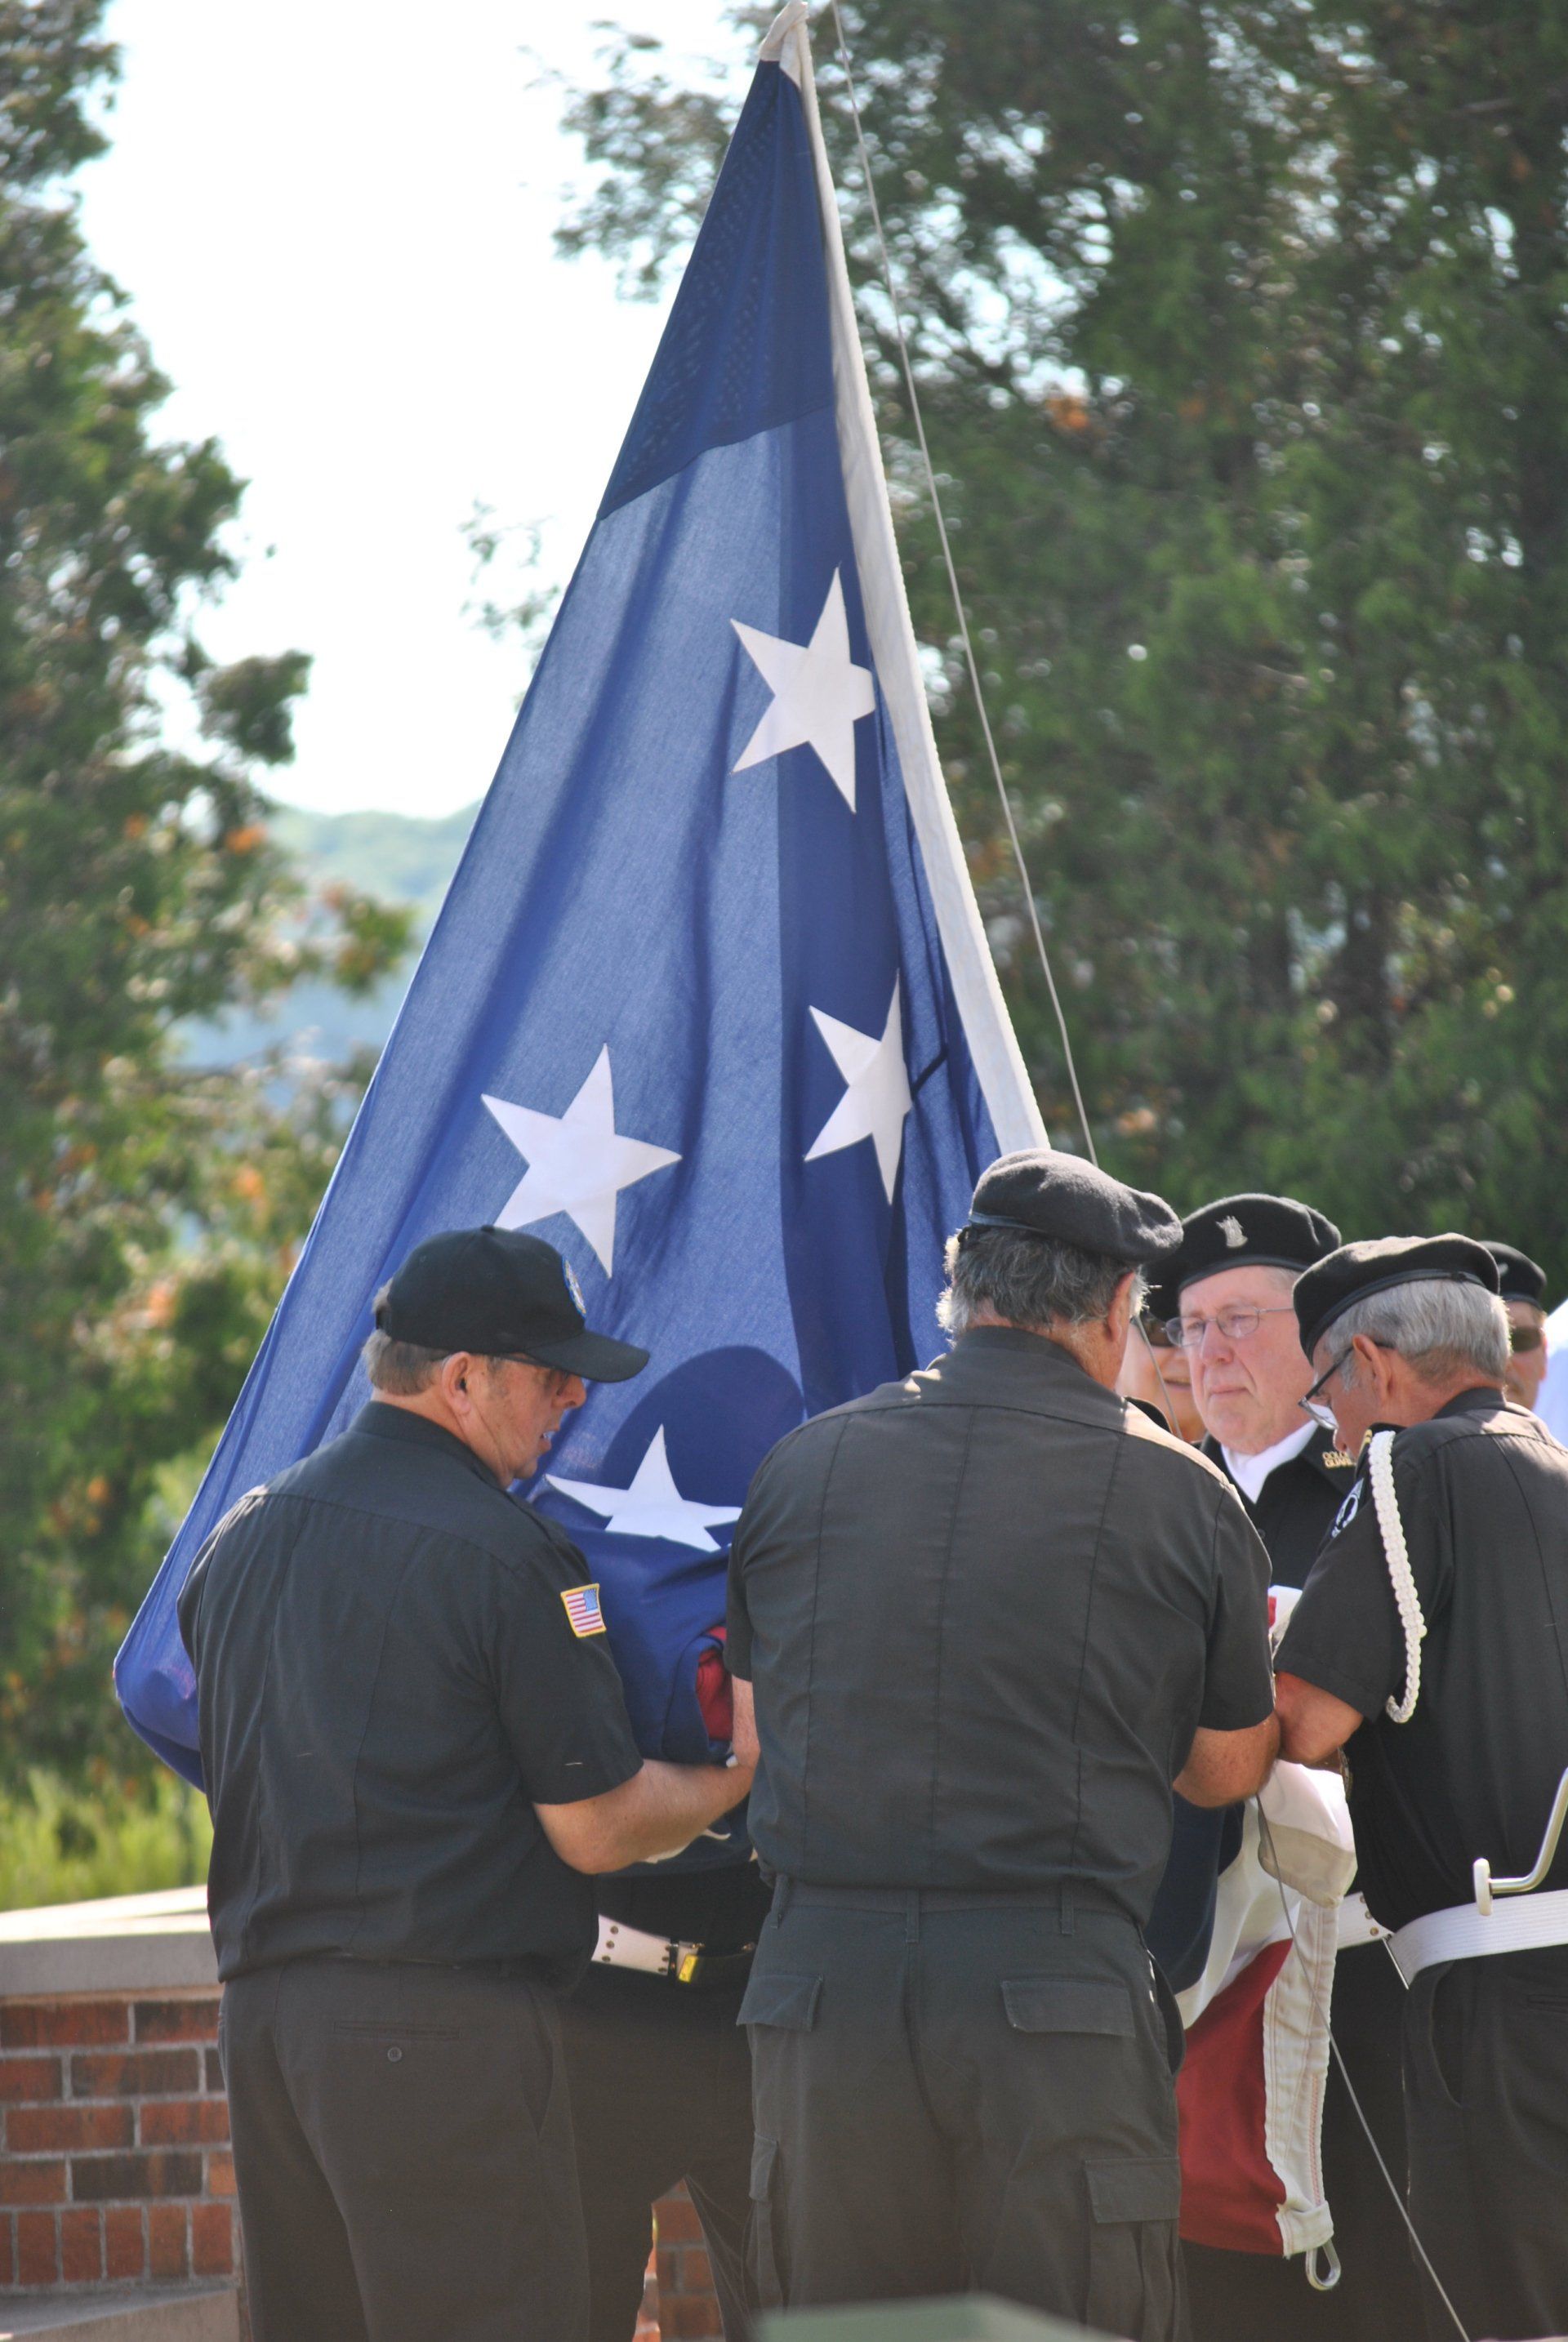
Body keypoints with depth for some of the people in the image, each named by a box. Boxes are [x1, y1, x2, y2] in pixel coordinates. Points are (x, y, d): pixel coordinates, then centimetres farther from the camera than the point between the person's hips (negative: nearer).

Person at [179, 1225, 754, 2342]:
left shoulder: (241, 1538, 14)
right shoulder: (503, 1551, -11)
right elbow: (597, 1830, -9)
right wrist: (735, 1780, 9)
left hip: (262, 2013, 8)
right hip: (445, 2028, -8)